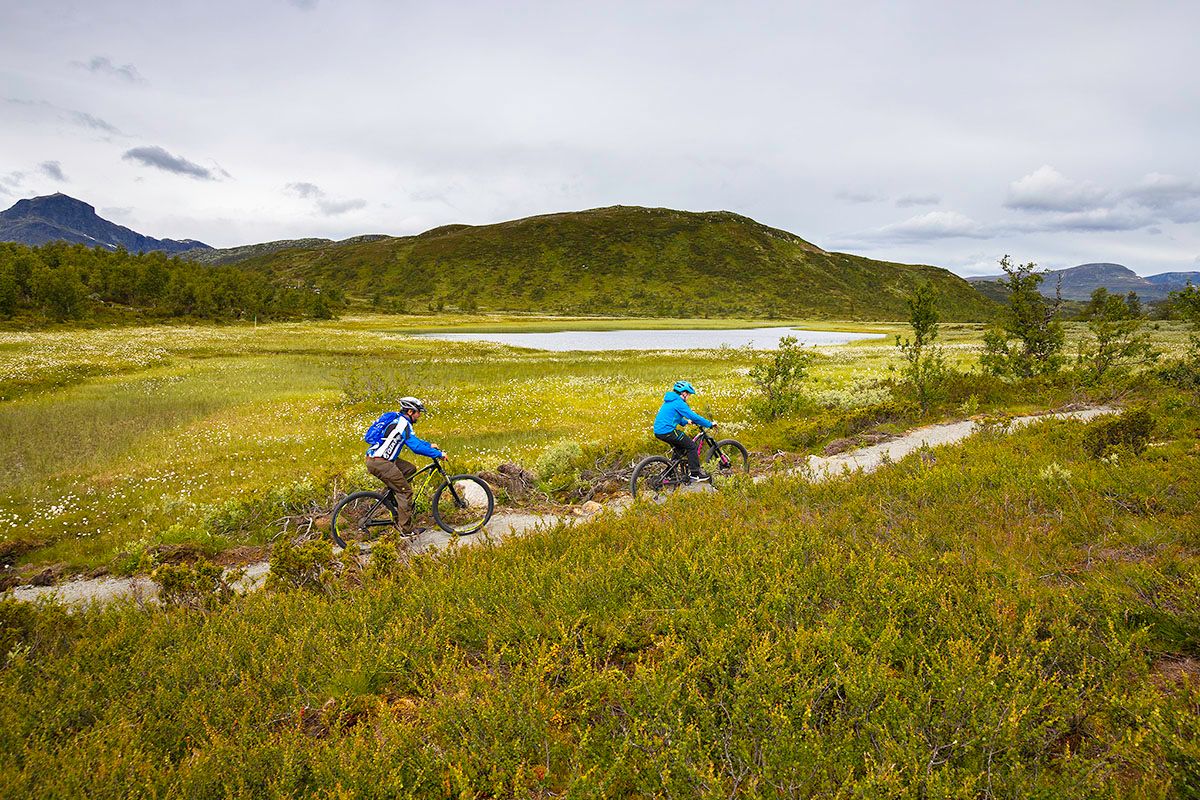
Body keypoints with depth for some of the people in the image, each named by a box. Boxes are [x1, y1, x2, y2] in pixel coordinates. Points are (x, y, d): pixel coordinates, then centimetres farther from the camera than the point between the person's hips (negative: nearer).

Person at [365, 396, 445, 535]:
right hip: (378, 462, -10)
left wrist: (430, 445, 26)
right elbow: (416, 447, -22)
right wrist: (438, 454, -15)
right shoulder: (404, 424, -14)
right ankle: (406, 530, 0)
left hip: (384, 459, 10)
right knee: (405, 491, -5)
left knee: (410, 469, 16)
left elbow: (413, 439, 31)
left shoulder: (399, 420, 16)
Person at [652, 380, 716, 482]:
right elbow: (694, 417, -14)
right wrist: (710, 424, -7)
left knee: (680, 449, 25)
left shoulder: (670, 401, 18)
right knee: (691, 447, -1)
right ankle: (695, 473, 3)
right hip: (667, 431, -10)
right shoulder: (679, 403, -12)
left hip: (658, 431, 10)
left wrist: (686, 422, 33)